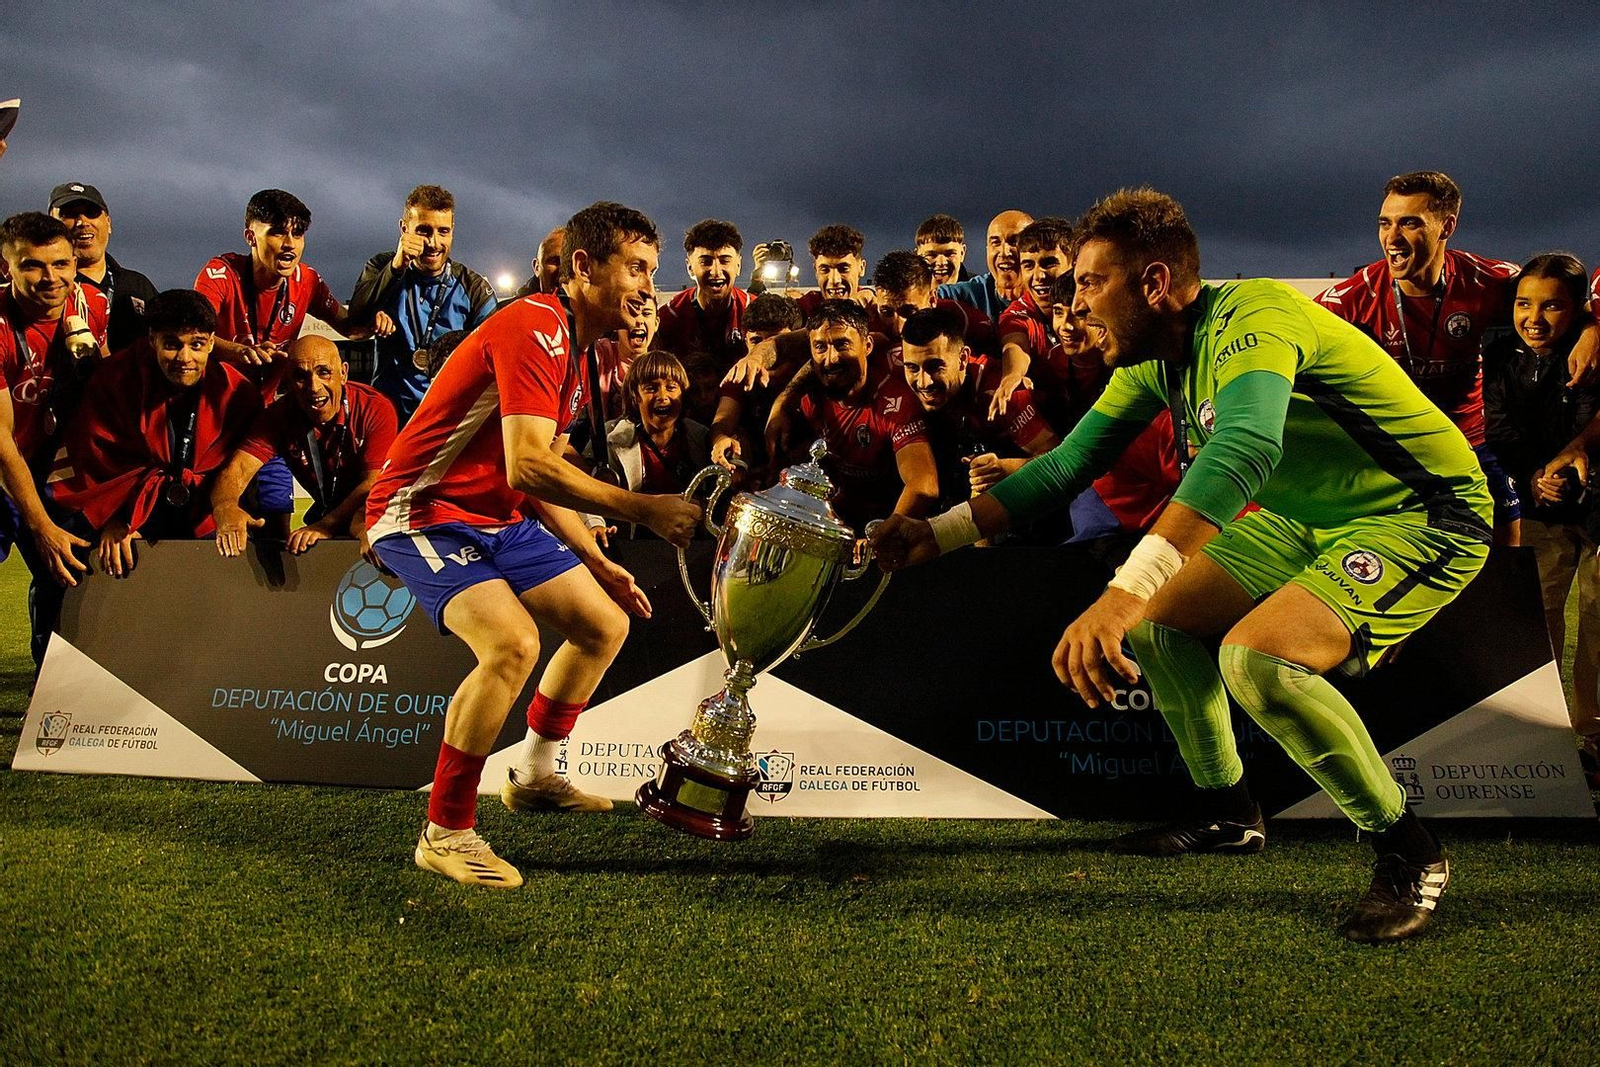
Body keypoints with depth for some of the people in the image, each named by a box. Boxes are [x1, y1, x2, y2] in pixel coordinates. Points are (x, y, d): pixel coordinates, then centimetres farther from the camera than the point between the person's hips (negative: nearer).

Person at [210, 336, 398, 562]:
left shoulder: (376, 410, -17)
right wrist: (226, 507, -41)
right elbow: (237, 469, -16)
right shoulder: (279, 415, -6)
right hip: (324, 513, 5)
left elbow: (375, 483, -26)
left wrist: (326, 526, -42)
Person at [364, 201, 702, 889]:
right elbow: (526, 467, -33)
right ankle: (445, 834, -14)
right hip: (424, 515, -10)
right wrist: (642, 509, -32)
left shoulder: (574, 349, 12)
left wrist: (596, 563, 11)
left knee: (605, 625, 12)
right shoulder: (535, 329, -21)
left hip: (502, 520, 10)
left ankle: (533, 777, 29)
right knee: (511, 643, -30)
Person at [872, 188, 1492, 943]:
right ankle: (1228, 814, 24)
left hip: (1424, 516, -9)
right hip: (1311, 519, 9)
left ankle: (1407, 852, -9)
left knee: (1254, 655, -29)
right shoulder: (1152, 360, 1)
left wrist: (1124, 592, -57)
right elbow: (1068, 463, 8)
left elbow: (1245, 449, -46)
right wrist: (940, 533, 1)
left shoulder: (1250, 317, -27)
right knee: (1157, 620, 5)